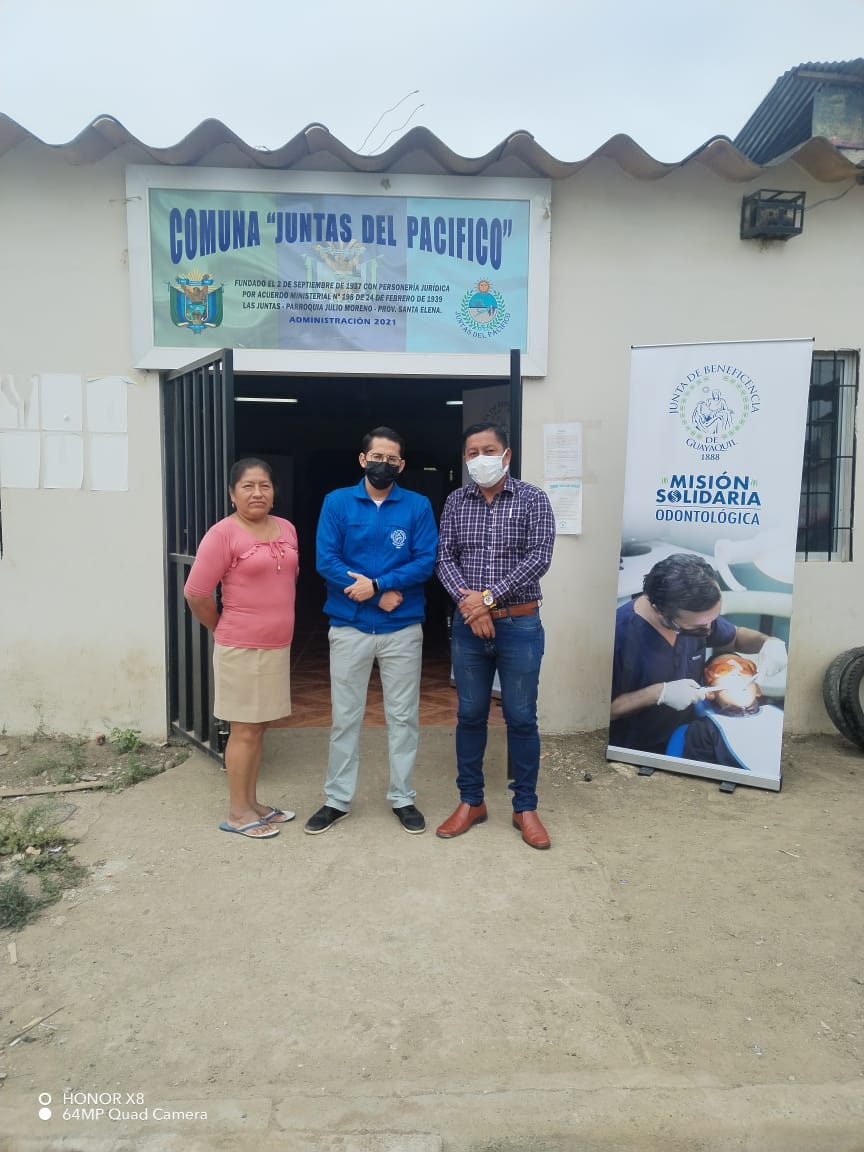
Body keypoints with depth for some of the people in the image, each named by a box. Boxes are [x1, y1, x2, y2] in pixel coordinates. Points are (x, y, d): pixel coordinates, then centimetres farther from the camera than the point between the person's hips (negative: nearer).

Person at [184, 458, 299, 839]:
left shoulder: (286, 529, 8)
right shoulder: (223, 533, -13)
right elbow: (196, 594, -13)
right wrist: (225, 629, -1)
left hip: (278, 646, 7)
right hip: (241, 649, -6)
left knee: (259, 728, 15)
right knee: (244, 730, 3)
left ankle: (251, 802, 29)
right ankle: (237, 812, 17)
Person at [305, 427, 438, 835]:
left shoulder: (418, 506, 1)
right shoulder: (337, 502, 0)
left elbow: (427, 561, -7)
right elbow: (325, 560, -8)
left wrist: (377, 583, -18)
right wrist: (382, 596, -14)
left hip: (403, 629, 0)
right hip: (349, 628, 0)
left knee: (403, 716, 10)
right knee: (344, 716, 9)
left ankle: (403, 798, 25)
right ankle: (337, 799, 24)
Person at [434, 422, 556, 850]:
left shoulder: (532, 499, -3)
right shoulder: (455, 502, 5)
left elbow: (539, 558, -12)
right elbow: (444, 559, 1)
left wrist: (488, 597, -17)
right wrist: (466, 599, -16)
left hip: (519, 624, -2)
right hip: (468, 624, 3)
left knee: (521, 718, 6)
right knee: (470, 715, 11)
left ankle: (525, 807, 22)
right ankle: (471, 801, 26)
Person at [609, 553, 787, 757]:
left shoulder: (698, 615, -6)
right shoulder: (617, 633, -28)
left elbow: (735, 637, 16)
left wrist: (769, 642, -5)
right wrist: (659, 693, -27)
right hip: (633, 756, -6)